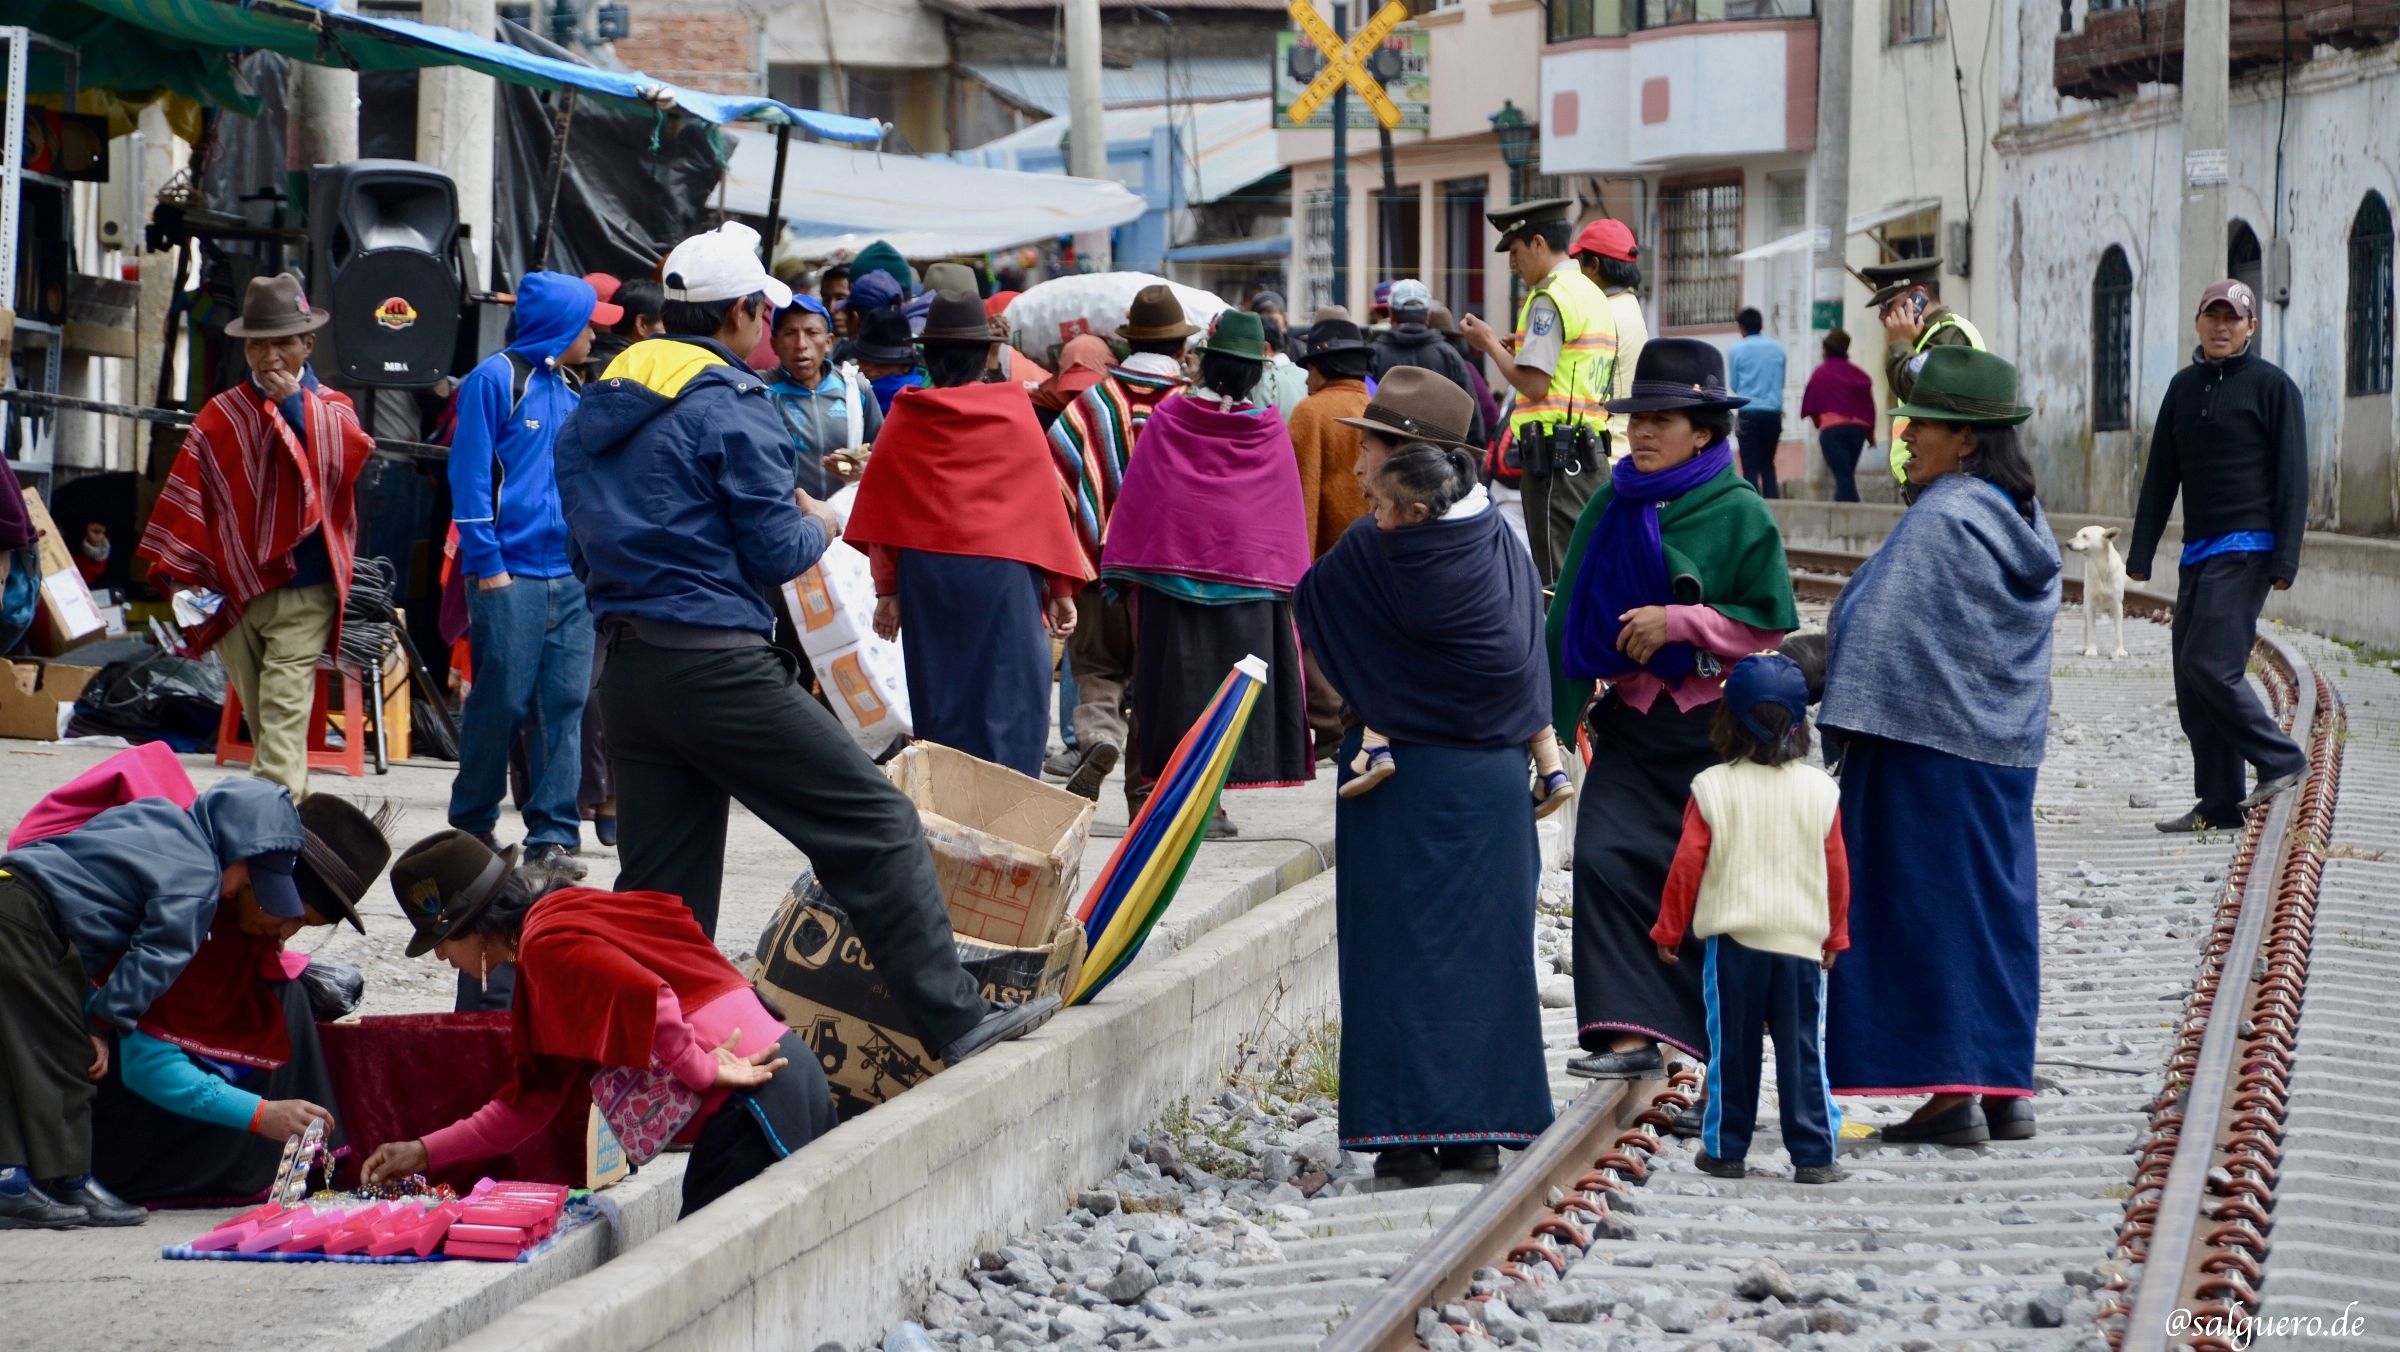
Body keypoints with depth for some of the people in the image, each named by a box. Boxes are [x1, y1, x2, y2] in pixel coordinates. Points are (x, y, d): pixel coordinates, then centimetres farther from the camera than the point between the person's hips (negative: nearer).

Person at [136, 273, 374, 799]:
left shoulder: (332, 410, 8)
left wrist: (294, 402, -11)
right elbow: (188, 495, 9)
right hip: (232, 592, 3)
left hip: (303, 595, -3)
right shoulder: (220, 415, 11)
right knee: (259, 719, 8)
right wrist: (182, 575, 1)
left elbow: (348, 459, -14)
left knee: (283, 717, -14)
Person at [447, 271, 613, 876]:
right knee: (501, 702, -3)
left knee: (565, 702, 1)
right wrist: (486, 563, -13)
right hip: (510, 573, -6)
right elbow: (471, 475, -8)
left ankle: (553, 836, 4)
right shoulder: (495, 379, -4)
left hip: (571, 575, 6)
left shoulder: (569, 390, 18)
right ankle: (472, 827, 11)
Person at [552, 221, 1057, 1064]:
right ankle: (953, 1020, -8)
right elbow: (777, 553, -10)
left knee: (662, 891, 11)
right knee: (875, 825, -4)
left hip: (626, 670, 8)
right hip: (718, 664, -8)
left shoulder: (596, 410, 16)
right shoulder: (729, 403, -8)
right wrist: (819, 526, 12)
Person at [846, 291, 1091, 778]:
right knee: (1009, 703, 1)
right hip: (1002, 573, -2)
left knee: (940, 701, 11)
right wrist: (1062, 586, 3)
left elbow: (881, 504, 4)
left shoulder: (906, 418, 2)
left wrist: (887, 588, 12)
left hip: (925, 574, 2)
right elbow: (1044, 496, -2)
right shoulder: (1014, 410, -2)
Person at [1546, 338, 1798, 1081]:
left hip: (1714, 732, -3)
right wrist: (1552, 718, 10)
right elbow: (1573, 616, 13)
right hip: (1630, 725, 4)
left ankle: (1719, 1049, 21)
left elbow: (1768, 623, -7)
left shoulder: (1739, 512, -6)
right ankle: (1629, 1033, -15)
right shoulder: (1613, 507, 7)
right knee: (1606, 860, -14)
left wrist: (1678, 622, -17)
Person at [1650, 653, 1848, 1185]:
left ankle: (1726, 1150, 12)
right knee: (1803, 1051, 4)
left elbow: (1686, 866, -4)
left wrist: (1668, 931, 9)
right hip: (1802, 941, 1)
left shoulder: (1712, 788, -6)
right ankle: (1814, 1155, 1)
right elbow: (1837, 871, 5)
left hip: (1732, 940, -1)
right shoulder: (1820, 791, -1)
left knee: (1732, 1048, 8)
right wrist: (1835, 937, 18)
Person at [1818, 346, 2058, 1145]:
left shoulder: (1938, 520, -15)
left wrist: (1842, 722, -16)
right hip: (2006, 749, 9)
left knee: (1929, 907, -3)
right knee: (1998, 905, 12)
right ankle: (2007, 1090, 14)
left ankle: (1951, 1092, -4)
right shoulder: (2027, 524, 11)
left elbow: (1874, 629, -19)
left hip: (1924, 745, -9)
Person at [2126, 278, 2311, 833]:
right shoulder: (2184, 386, 15)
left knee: (2208, 665, -17)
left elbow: (2293, 477, -6)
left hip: (2247, 550, -7)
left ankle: (2280, 759, -3)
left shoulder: (2272, 386, -3)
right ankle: (2219, 803, 6)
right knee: (2191, 682, 3)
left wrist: (2285, 559, -13)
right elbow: (2161, 475, 18)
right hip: (2198, 553, 7)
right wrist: (2140, 553, 13)